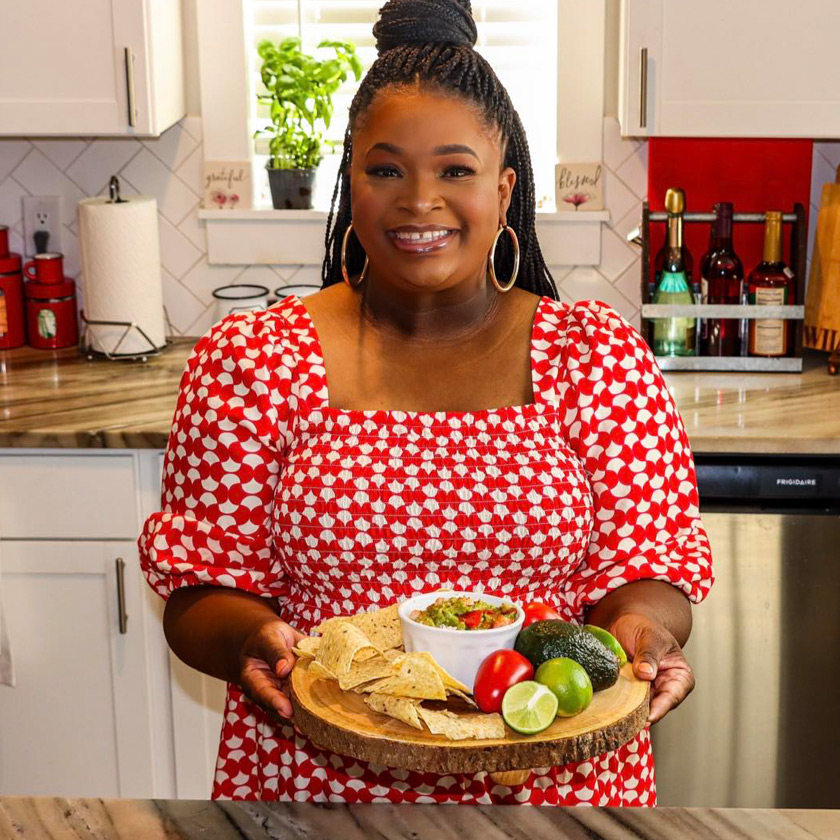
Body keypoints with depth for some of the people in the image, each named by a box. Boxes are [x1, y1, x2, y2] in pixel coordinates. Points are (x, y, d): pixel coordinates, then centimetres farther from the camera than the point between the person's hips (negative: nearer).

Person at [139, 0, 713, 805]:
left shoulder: (598, 354, -5)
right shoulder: (248, 359, -6)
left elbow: (649, 560, -3)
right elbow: (204, 587, -4)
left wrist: (640, 625, -24)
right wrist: (254, 638, -25)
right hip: (312, 776, 0)